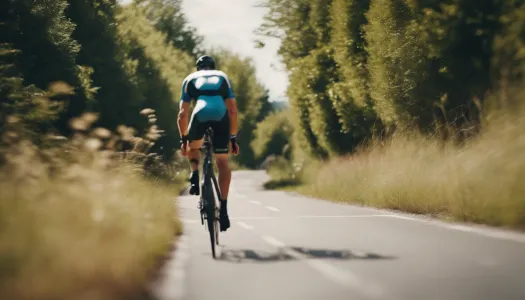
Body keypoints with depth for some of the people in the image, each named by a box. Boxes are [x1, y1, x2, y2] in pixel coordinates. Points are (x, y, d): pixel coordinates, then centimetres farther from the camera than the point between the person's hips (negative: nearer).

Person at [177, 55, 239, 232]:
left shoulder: (190, 79, 30)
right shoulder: (223, 77, 33)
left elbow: (183, 114, 22)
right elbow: (233, 110, 26)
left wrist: (183, 139, 28)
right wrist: (233, 138, 30)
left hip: (201, 113, 0)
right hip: (221, 115, 0)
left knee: (193, 147, 31)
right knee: (222, 162, 9)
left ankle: (195, 175, 4)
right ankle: (224, 208, -1)